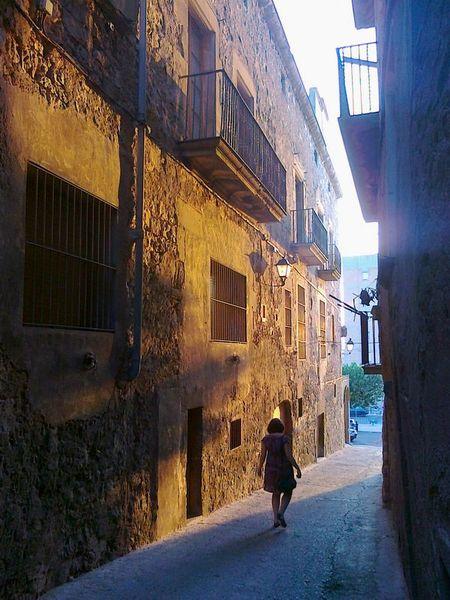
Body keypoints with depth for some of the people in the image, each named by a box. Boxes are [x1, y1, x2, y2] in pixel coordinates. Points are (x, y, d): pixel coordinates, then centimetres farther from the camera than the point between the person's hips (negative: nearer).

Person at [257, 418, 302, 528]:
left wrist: (259, 468, 12)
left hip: (271, 470, 4)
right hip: (284, 469, -3)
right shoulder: (284, 438, -15)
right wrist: (297, 468, -10)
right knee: (288, 492, 16)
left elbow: (262, 455, -2)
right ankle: (281, 513, -5)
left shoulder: (266, 439, -5)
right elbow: (289, 456, -18)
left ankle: (275, 519, 13)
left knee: (276, 493, 20)